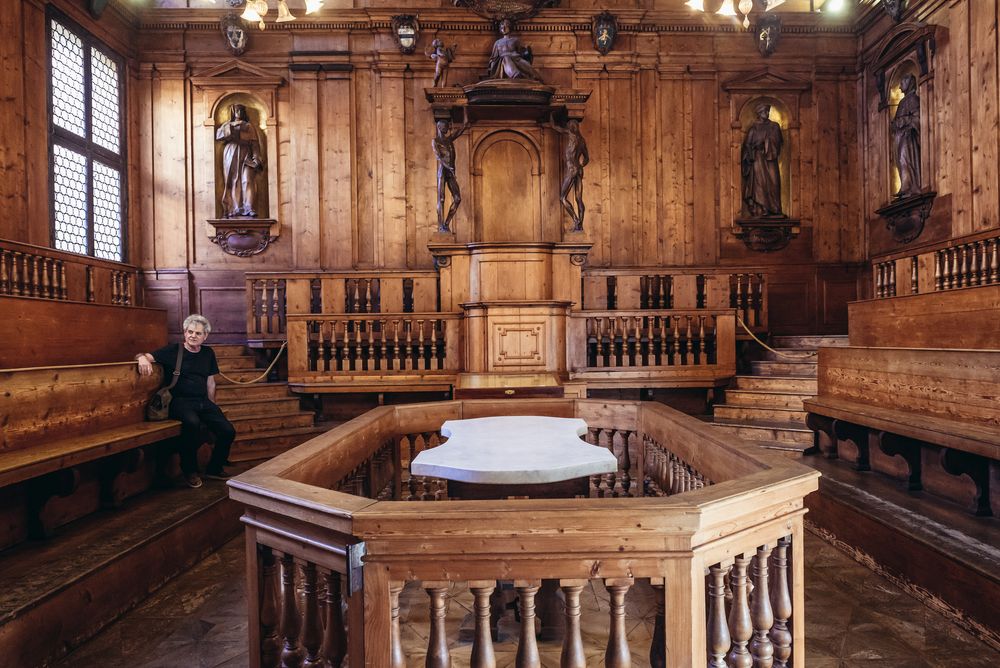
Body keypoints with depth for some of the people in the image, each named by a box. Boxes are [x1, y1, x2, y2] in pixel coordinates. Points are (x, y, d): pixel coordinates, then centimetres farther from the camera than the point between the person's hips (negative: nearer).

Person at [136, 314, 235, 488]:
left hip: (203, 402, 5)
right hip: (180, 401, -5)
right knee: (192, 422, -38)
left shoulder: (208, 353, 15)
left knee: (228, 432, -14)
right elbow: (147, 356, -7)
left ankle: (214, 469, 13)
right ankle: (189, 470, -15)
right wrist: (142, 358, -31)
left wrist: (212, 409, 19)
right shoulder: (173, 350, 3)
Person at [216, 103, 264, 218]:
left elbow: (255, 143, 7)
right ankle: (234, 209, -11)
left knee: (248, 181, -15)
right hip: (231, 155, 1)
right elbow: (218, 135, 1)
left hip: (246, 156, -1)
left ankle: (248, 208, -23)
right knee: (233, 181, -7)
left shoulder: (249, 126, 19)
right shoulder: (227, 125, 21)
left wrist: (256, 158, -8)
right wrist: (232, 127, -6)